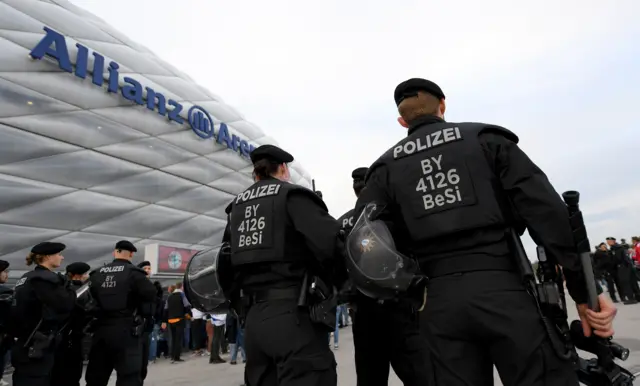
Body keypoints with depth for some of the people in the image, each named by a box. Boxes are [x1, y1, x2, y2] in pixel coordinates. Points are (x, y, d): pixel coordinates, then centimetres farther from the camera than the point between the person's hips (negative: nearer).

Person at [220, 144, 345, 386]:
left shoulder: (237, 207, 16)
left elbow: (224, 262, 17)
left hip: (253, 318, 7)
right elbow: (329, 242, -17)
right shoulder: (292, 196, -4)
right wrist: (342, 281, 0)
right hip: (293, 314, -7)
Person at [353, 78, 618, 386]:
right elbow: (547, 210, -3)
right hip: (503, 288, -1)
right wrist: (584, 289, 0)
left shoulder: (386, 167, 10)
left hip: (440, 301, 2)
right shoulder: (485, 138, 7)